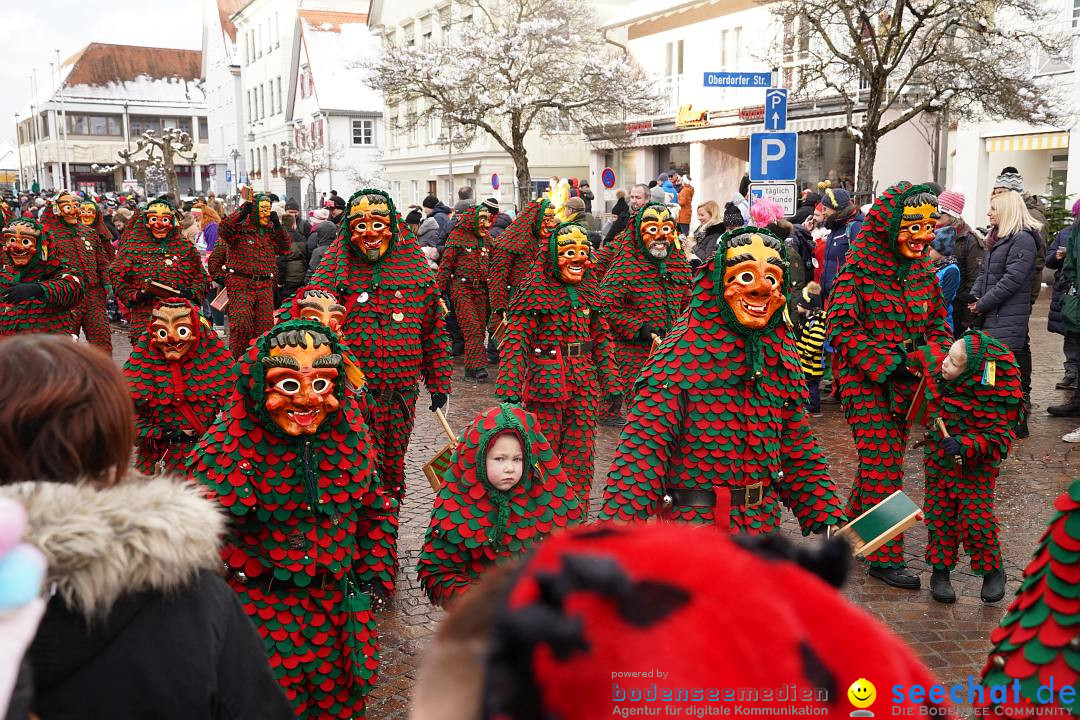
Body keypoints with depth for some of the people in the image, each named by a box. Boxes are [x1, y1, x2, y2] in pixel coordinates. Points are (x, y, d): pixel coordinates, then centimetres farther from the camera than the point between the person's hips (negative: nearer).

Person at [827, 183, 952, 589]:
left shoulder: (924, 272, 8)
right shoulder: (859, 268, -11)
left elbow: (938, 327, 15)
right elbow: (841, 328, -15)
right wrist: (887, 363, -20)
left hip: (905, 383, 6)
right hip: (865, 380, -6)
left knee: (880, 460, 14)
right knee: (884, 465, -7)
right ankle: (886, 558, 2)